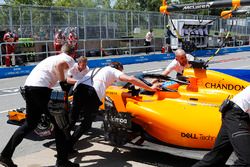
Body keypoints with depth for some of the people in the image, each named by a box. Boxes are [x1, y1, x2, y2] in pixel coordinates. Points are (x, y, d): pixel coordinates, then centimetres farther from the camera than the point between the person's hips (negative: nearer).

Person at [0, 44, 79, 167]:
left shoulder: (53, 58, 31)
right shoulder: (69, 59, 7)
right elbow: (60, 65, -17)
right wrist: (63, 83, -7)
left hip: (29, 85, 8)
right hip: (40, 88, -8)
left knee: (30, 124, 19)